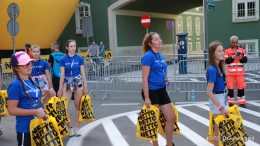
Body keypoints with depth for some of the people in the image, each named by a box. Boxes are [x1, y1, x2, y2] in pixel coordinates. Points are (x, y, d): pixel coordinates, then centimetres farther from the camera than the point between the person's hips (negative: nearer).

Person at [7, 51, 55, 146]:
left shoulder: (32, 82, 9)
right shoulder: (15, 85, -15)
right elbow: (12, 110, -19)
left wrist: (48, 96, -1)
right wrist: (35, 112, -22)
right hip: (26, 129, -8)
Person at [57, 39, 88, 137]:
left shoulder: (79, 58, 2)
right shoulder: (63, 59, 1)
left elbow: (83, 73, 5)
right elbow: (62, 75, 2)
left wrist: (85, 87, 3)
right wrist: (60, 89, 0)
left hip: (78, 82, 0)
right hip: (67, 83, 0)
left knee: (78, 106, 4)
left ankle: (77, 128, 15)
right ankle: (70, 128, 7)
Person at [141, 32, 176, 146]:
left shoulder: (160, 57, 11)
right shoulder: (148, 56, -12)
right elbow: (145, 78, -15)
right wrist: (146, 98, -19)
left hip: (162, 91, 8)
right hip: (151, 91, -8)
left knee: (172, 118, 9)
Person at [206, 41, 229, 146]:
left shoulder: (219, 67, 5)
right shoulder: (212, 70, -20)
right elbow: (209, 92, -23)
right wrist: (221, 107, -23)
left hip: (223, 98, 8)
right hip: (217, 100, -8)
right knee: (218, 129, 3)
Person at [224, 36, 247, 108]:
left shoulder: (242, 50, 9)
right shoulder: (227, 51, 1)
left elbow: (245, 60, 2)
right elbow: (226, 61, -8)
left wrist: (241, 58, -18)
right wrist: (233, 57, -22)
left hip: (240, 72, 2)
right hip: (230, 72, -2)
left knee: (241, 87, 2)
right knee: (230, 87, 2)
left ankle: (242, 102, 12)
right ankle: (231, 103, 12)